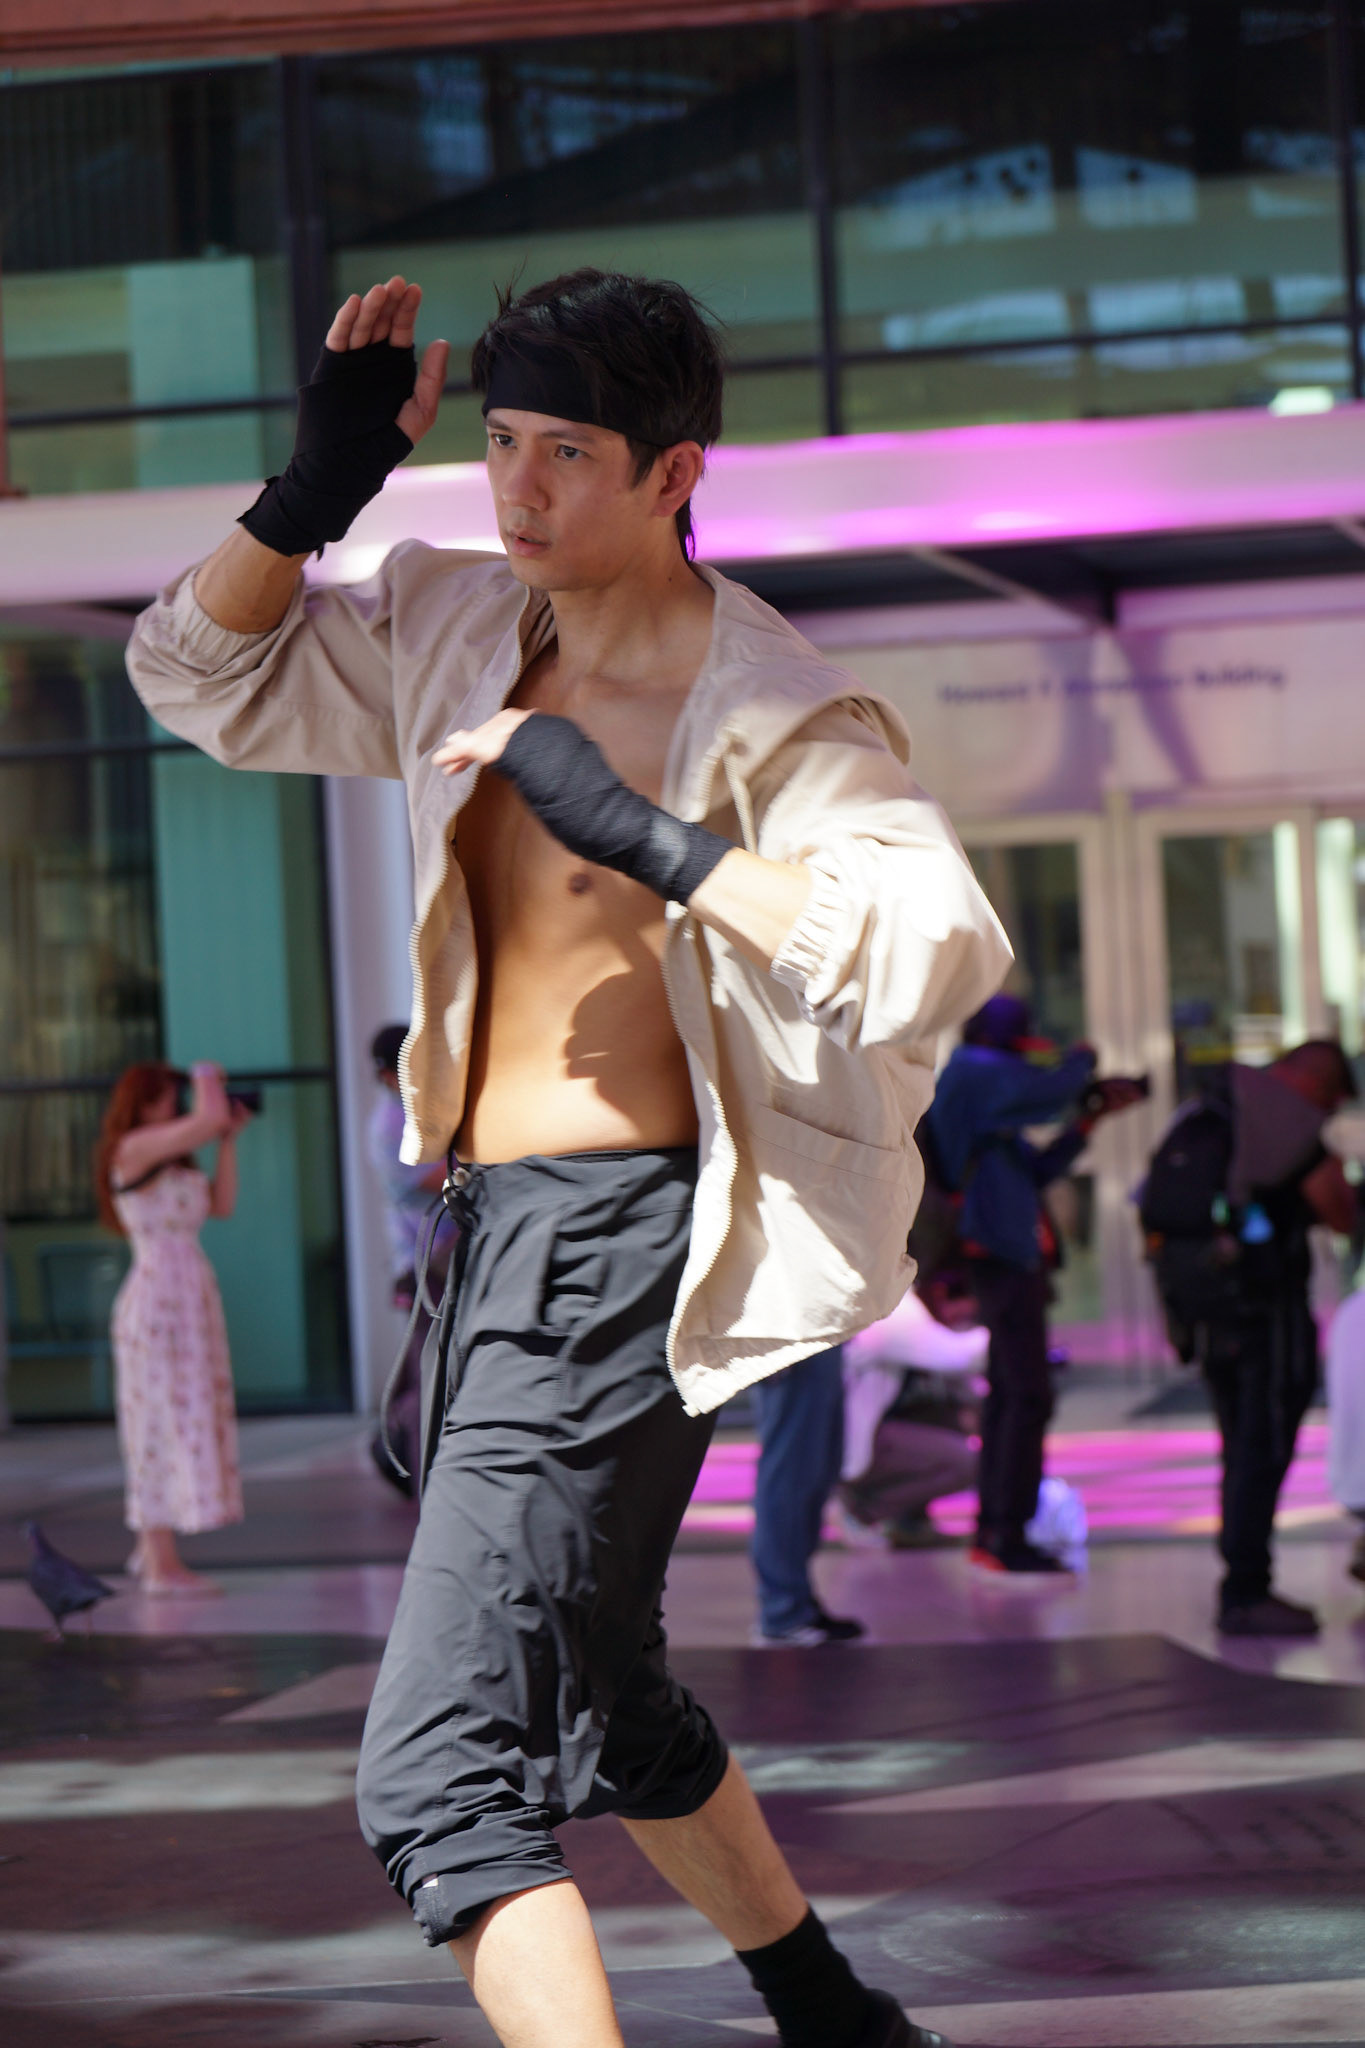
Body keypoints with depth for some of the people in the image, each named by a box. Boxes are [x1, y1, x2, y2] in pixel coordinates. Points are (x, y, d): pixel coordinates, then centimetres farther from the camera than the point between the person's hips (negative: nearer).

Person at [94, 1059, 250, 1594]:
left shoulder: (172, 1160, 17)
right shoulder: (133, 1147, -11)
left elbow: (222, 1205, 12)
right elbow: (209, 1119, -22)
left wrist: (229, 1140, 10)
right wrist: (208, 1079, -3)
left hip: (191, 1298, 10)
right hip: (157, 1297, -10)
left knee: (178, 1425, 13)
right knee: (165, 1422, -8)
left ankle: (150, 1550, 22)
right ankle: (161, 1565, -6)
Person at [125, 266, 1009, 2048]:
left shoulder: (771, 717, -15)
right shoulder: (458, 631, 7)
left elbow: (943, 947, -31)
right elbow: (203, 675, 18)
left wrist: (644, 837, -34)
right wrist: (314, 494, 1)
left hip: (616, 1249, -9)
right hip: (496, 1235, 10)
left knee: (440, 1780, -17)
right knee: (590, 1702, 27)